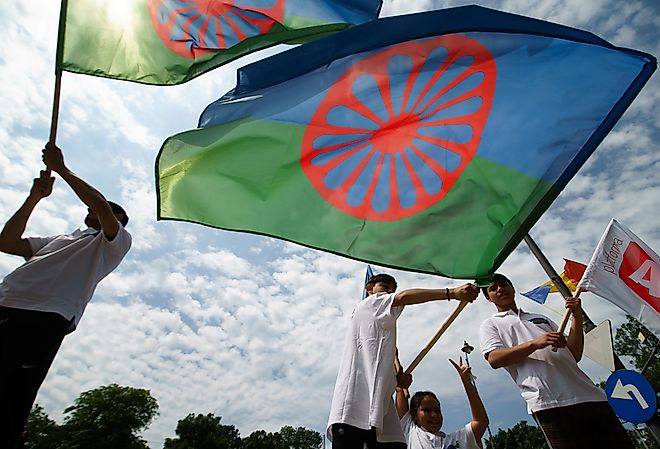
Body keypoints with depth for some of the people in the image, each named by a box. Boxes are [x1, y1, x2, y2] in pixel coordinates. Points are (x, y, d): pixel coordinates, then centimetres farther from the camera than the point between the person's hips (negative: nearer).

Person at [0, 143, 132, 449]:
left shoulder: (116, 241, 13)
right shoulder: (60, 239, 37)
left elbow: (102, 207, -6)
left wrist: (61, 169, 4)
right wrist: (34, 198, 21)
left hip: (44, 319, -6)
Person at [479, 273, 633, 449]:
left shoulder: (542, 318, 28)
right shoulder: (491, 324, 13)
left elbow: (575, 355, 21)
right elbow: (494, 359, -6)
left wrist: (577, 318, 10)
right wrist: (535, 343, -15)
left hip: (588, 395, 6)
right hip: (548, 402, -5)